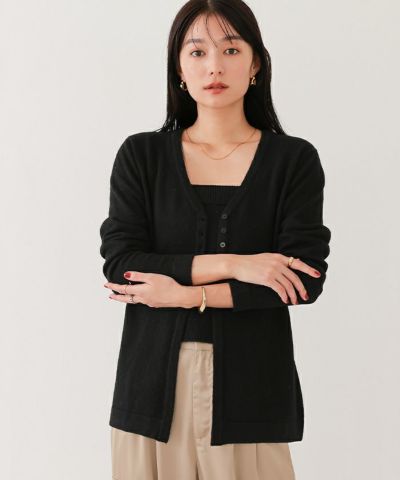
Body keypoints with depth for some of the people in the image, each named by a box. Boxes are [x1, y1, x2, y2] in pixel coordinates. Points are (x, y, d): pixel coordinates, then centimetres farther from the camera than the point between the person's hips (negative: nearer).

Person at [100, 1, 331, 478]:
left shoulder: (294, 159, 0)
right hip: (155, 380, 1)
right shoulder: (141, 155, 3)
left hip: (249, 382, 0)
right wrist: (229, 264, -16)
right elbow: (120, 265, -6)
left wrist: (187, 294, -13)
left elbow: (307, 278, -9)